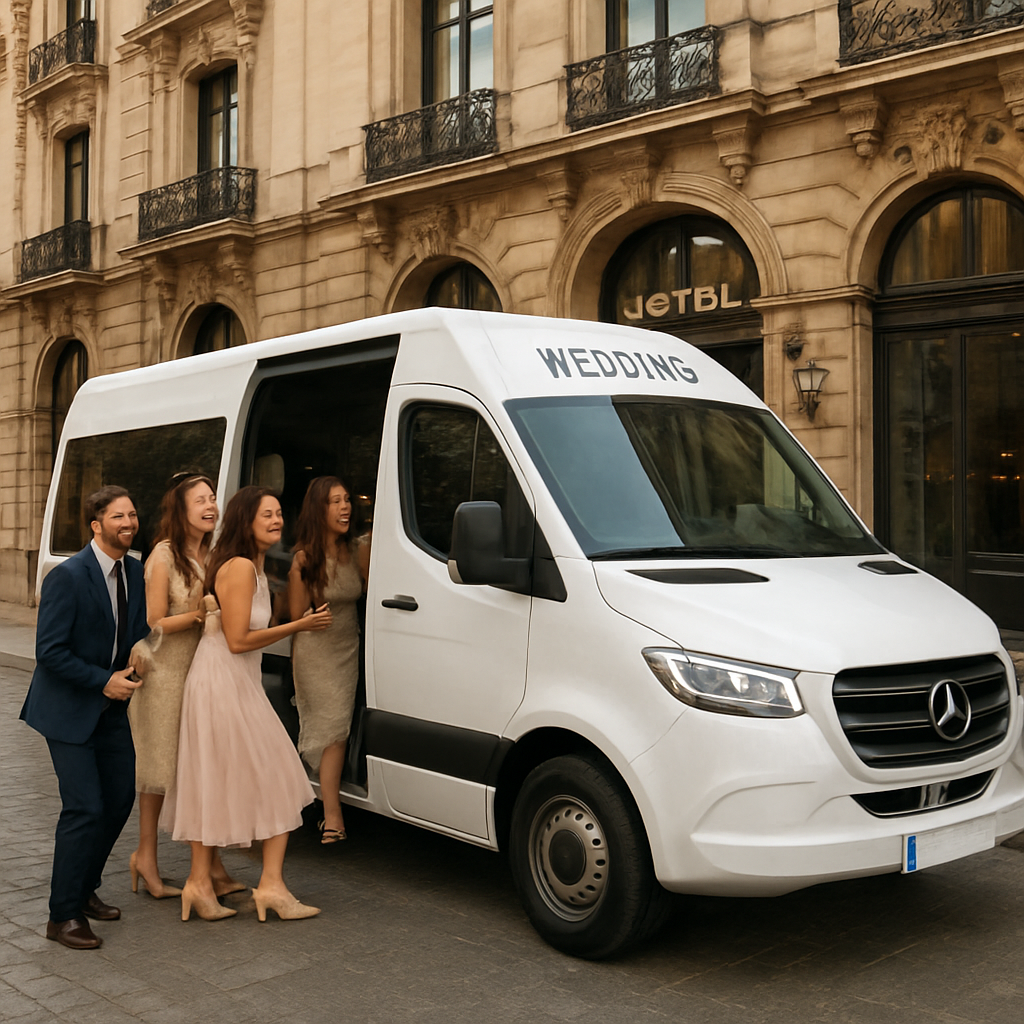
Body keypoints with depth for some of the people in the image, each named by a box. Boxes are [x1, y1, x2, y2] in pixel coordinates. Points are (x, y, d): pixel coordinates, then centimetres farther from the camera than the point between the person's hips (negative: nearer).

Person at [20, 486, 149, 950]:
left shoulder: (136, 573, 2)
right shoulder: (67, 577, -19)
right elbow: (49, 651, -20)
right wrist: (104, 681, -20)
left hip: (111, 705, 8)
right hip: (68, 708, -7)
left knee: (120, 797, 10)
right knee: (85, 807, -10)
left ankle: (83, 889, 29)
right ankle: (63, 915, 3)